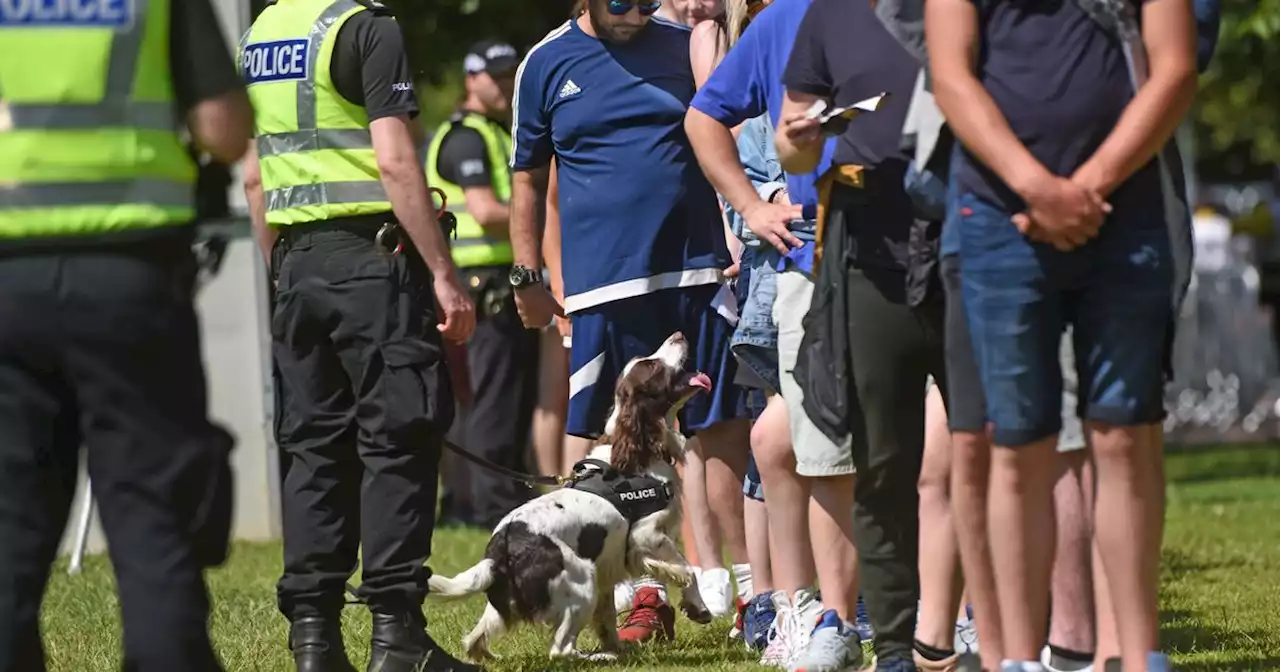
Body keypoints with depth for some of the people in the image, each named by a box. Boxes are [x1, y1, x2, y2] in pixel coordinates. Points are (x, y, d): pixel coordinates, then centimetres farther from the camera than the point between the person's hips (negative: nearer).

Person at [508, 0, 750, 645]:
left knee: (725, 431, -1)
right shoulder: (546, 65, 7)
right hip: (604, 282, 0)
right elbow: (528, 179, 13)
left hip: (696, 272, 0)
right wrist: (526, 275, 8)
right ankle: (647, 595, 10)